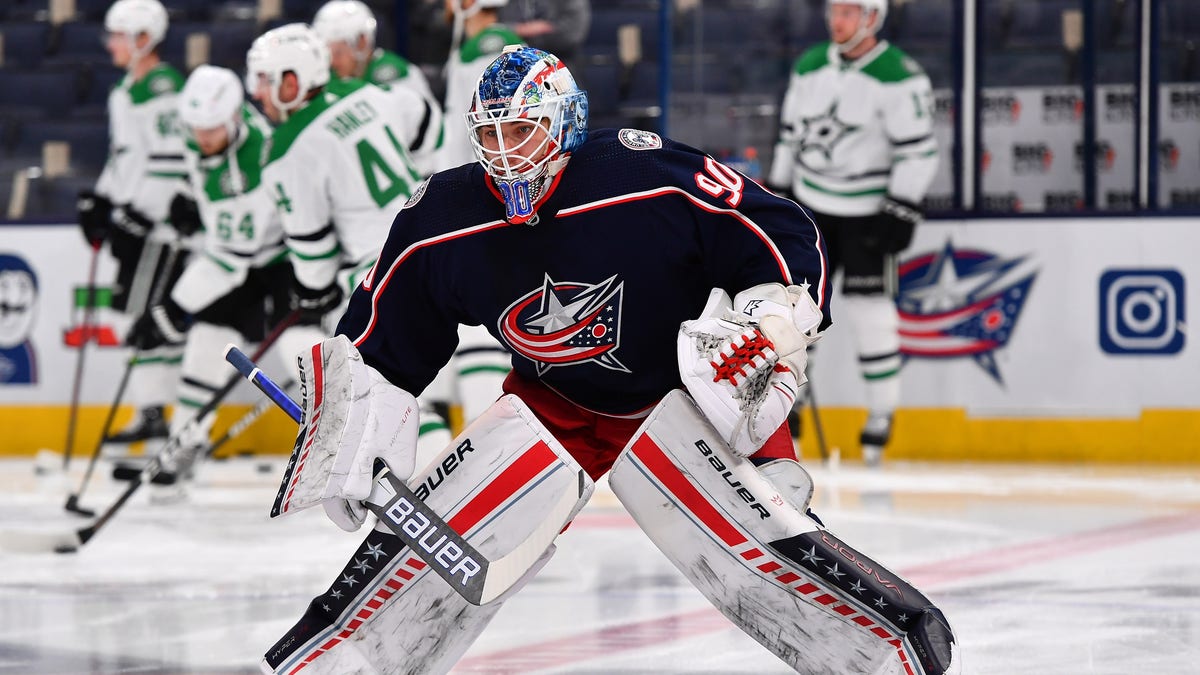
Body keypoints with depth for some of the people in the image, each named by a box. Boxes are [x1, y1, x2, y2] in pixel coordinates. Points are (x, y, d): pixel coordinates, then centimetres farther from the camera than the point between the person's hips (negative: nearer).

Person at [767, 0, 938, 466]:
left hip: (867, 213, -5)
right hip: (811, 207, 6)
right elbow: (790, 134, 15)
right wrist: (778, 194, 14)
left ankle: (881, 413, 8)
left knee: (869, 311, -5)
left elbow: (919, 152, -15)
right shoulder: (810, 67, 5)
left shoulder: (899, 78, -15)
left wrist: (900, 213, -18)